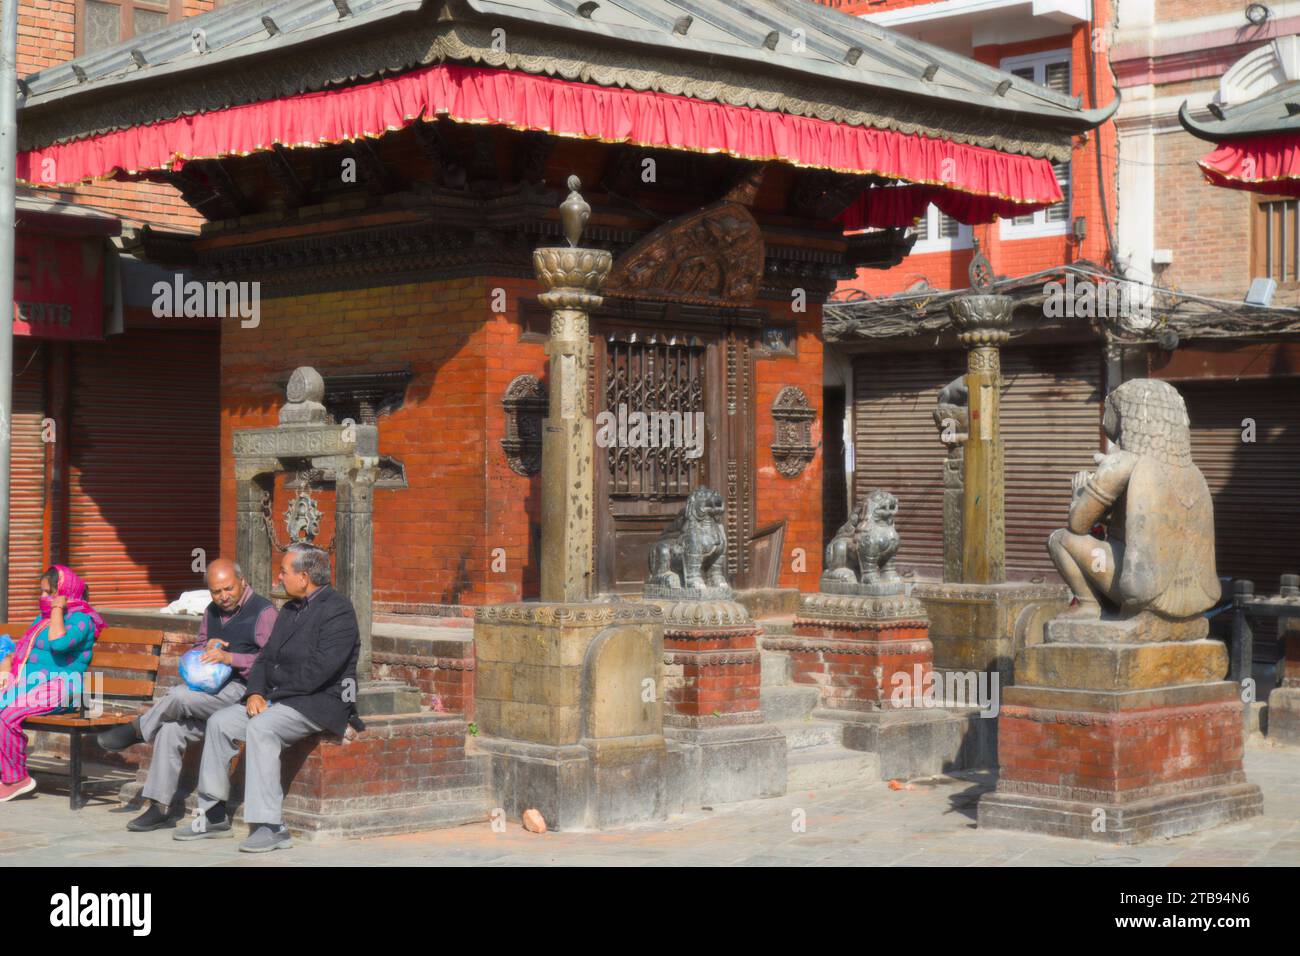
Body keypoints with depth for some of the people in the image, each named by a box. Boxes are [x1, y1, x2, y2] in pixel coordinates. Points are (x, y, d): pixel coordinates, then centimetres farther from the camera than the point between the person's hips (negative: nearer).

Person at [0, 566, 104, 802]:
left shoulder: (81, 619, -4)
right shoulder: (43, 617, 25)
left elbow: (58, 643, -23)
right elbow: (20, 648, 26)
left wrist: (57, 608, -12)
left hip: (56, 691, -9)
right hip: (26, 684, 9)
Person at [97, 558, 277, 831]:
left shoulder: (263, 611, -7)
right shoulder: (212, 612, 18)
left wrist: (229, 658, -22)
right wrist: (207, 647, 2)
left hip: (242, 689, -8)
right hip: (212, 688, 8)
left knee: (180, 695, -27)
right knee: (171, 729, -14)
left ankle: (138, 729, 3)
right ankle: (160, 808, -7)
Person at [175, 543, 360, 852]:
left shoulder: (338, 610, -12)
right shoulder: (289, 610, 18)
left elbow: (318, 670, -21)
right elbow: (266, 657, 15)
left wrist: (272, 696, -15)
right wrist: (255, 693, -5)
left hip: (321, 703, -9)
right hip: (279, 700, 9)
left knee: (260, 728, -31)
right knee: (220, 722, -3)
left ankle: (270, 827, -31)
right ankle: (214, 815, 4)